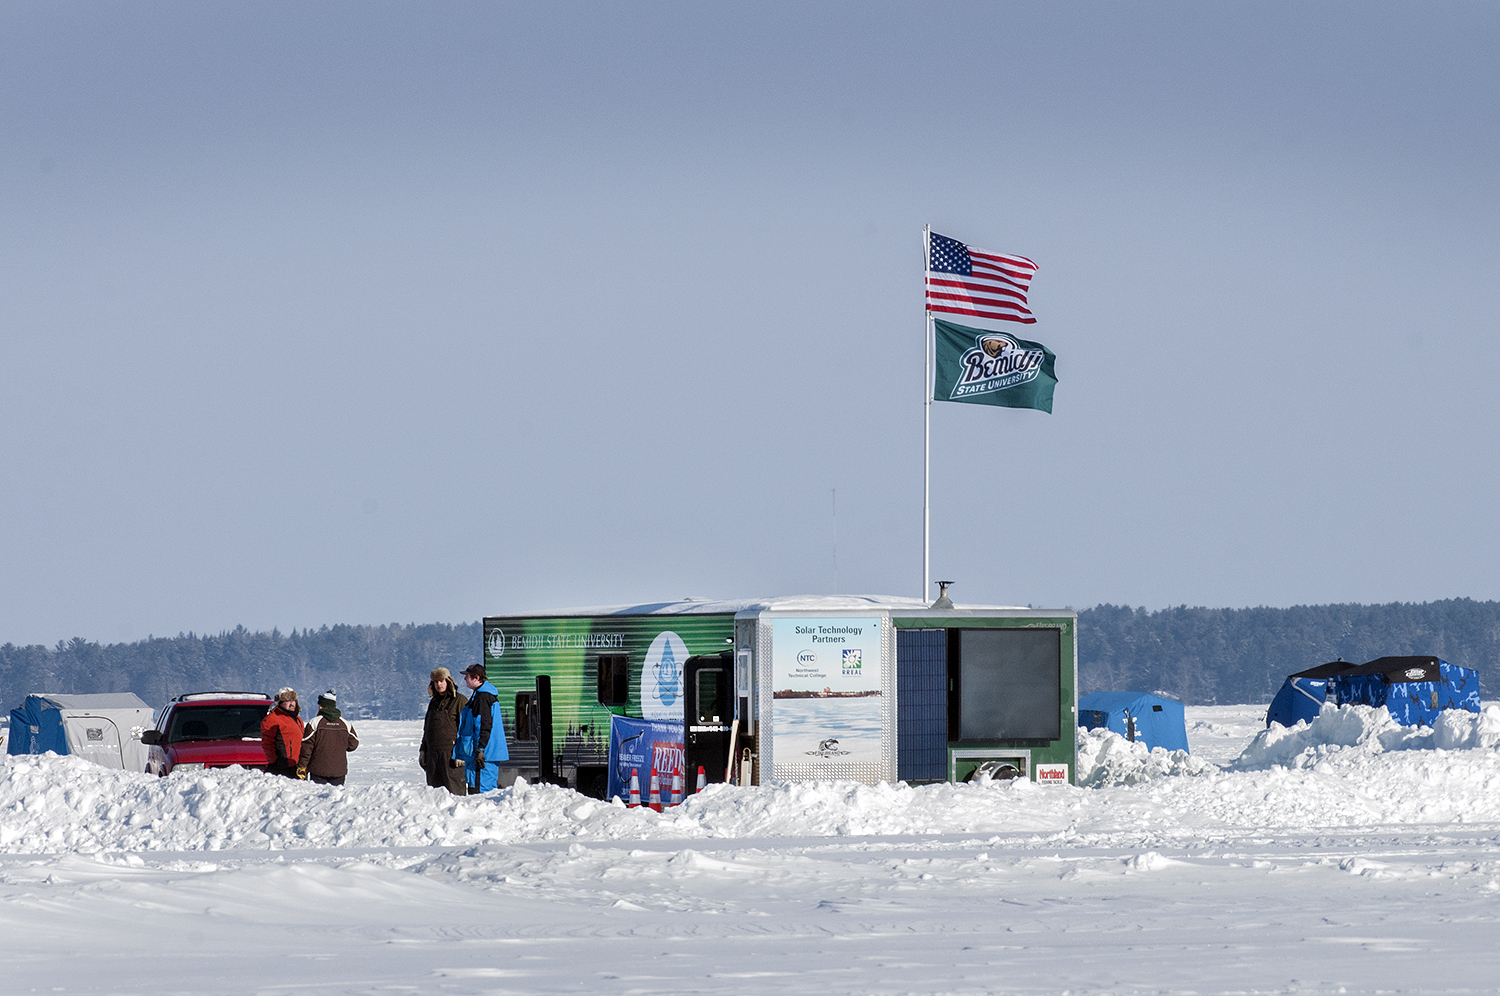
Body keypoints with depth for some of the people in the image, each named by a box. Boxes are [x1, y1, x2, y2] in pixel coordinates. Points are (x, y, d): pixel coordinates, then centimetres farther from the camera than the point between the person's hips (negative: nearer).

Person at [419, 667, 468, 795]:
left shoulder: (460, 701, -4)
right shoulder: (434, 702, 19)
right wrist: (423, 750, 21)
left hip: (450, 751, -8)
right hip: (432, 753, 8)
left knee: (453, 787, -12)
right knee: (434, 786, 8)